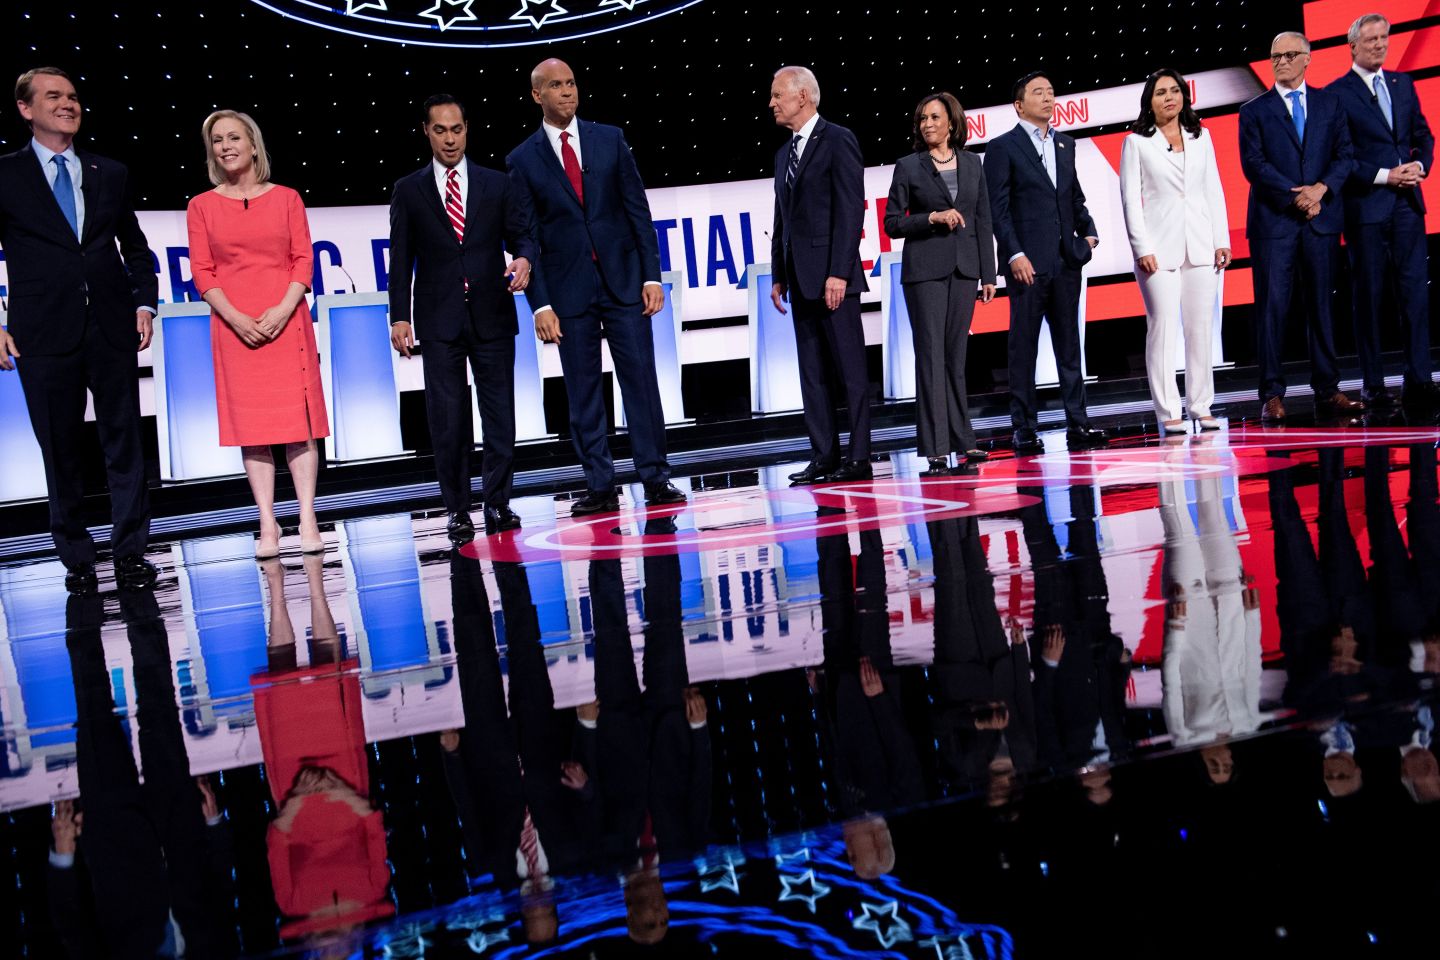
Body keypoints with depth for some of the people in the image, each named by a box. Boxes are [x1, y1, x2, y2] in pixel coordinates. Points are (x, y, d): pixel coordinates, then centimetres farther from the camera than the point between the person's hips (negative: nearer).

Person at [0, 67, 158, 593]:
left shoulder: (111, 173, 11)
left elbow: (135, 246, 16)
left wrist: (144, 302, 4)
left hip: (112, 329, 2)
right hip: (45, 332, -2)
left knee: (124, 442, 4)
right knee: (60, 450, 5)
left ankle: (130, 552, 13)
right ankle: (76, 558, 15)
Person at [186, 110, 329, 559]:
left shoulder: (286, 198, 7)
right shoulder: (201, 206, 8)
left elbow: (304, 259, 2)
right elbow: (202, 272, 4)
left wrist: (284, 308, -12)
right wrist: (234, 317, -10)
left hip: (287, 323, -1)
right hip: (234, 328, 1)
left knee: (298, 421, -2)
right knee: (251, 425, 1)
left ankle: (308, 521, 3)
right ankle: (268, 525, 5)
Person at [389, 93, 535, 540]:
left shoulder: (498, 184, 9)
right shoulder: (409, 190, 7)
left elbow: (522, 234, 5)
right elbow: (401, 259, 5)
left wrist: (524, 258, -19)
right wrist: (399, 317, -2)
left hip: (493, 317, 1)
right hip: (440, 320, -1)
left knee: (500, 414, 3)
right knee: (447, 420, 1)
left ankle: (498, 503, 14)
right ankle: (457, 510, 10)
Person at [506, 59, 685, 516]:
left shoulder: (610, 139, 7)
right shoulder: (523, 160, 3)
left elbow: (638, 209, 5)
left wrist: (652, 275, -3)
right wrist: (540, 304, -6)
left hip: (623, 279, 1)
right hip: (568, 289, 0)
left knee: (641, 381, 0)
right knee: (582, 393, 3)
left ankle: (655, 478, 7)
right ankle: (600, 487, 10)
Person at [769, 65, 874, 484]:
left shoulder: (838, 140, -5)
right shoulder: (784, 153, 19)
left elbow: (851, 208, -13)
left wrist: (839, 272, -19)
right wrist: (779, 274, 14)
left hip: (832, 274, -8)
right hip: (800, 277, 8)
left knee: (850, 367, -3)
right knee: (811, 371, 8)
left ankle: (859, 457, 1)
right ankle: (824, 456, 12)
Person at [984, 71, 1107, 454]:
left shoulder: (1065, 145, 16)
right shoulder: (1003, 147, -1)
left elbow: (1076, 198, 22)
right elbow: (998, 208, -7)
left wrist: (1088, 232, 5)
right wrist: (1015, 254, -15)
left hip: (1066, 261, 6)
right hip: (1028, 261, -5)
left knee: (1069, 343, 7)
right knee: (1023, 347, 0)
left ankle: (1077, 423, 11)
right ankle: (1025, 429, 5)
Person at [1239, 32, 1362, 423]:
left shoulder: (1328, 104, 13)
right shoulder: (1254, 110, 6)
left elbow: (1344, 154, 7)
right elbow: (1253, 164, -5)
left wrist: (1321, 189, -12)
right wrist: (1297, 197, -13)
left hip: (1321, 219, 3)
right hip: (1273, 222, -2)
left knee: (1321, 305, 6)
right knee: (1271, 307, -5)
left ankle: (1327, 391, 12)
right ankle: (1272, 395, -2)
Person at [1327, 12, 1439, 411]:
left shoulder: (1403, 84, 15)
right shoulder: (1337, 93, -3)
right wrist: (1384, 176, -13)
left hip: (1407, 202, 5)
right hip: (1365, 205, -5)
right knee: (1368, 295, 2)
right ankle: (1373, 385, 8)